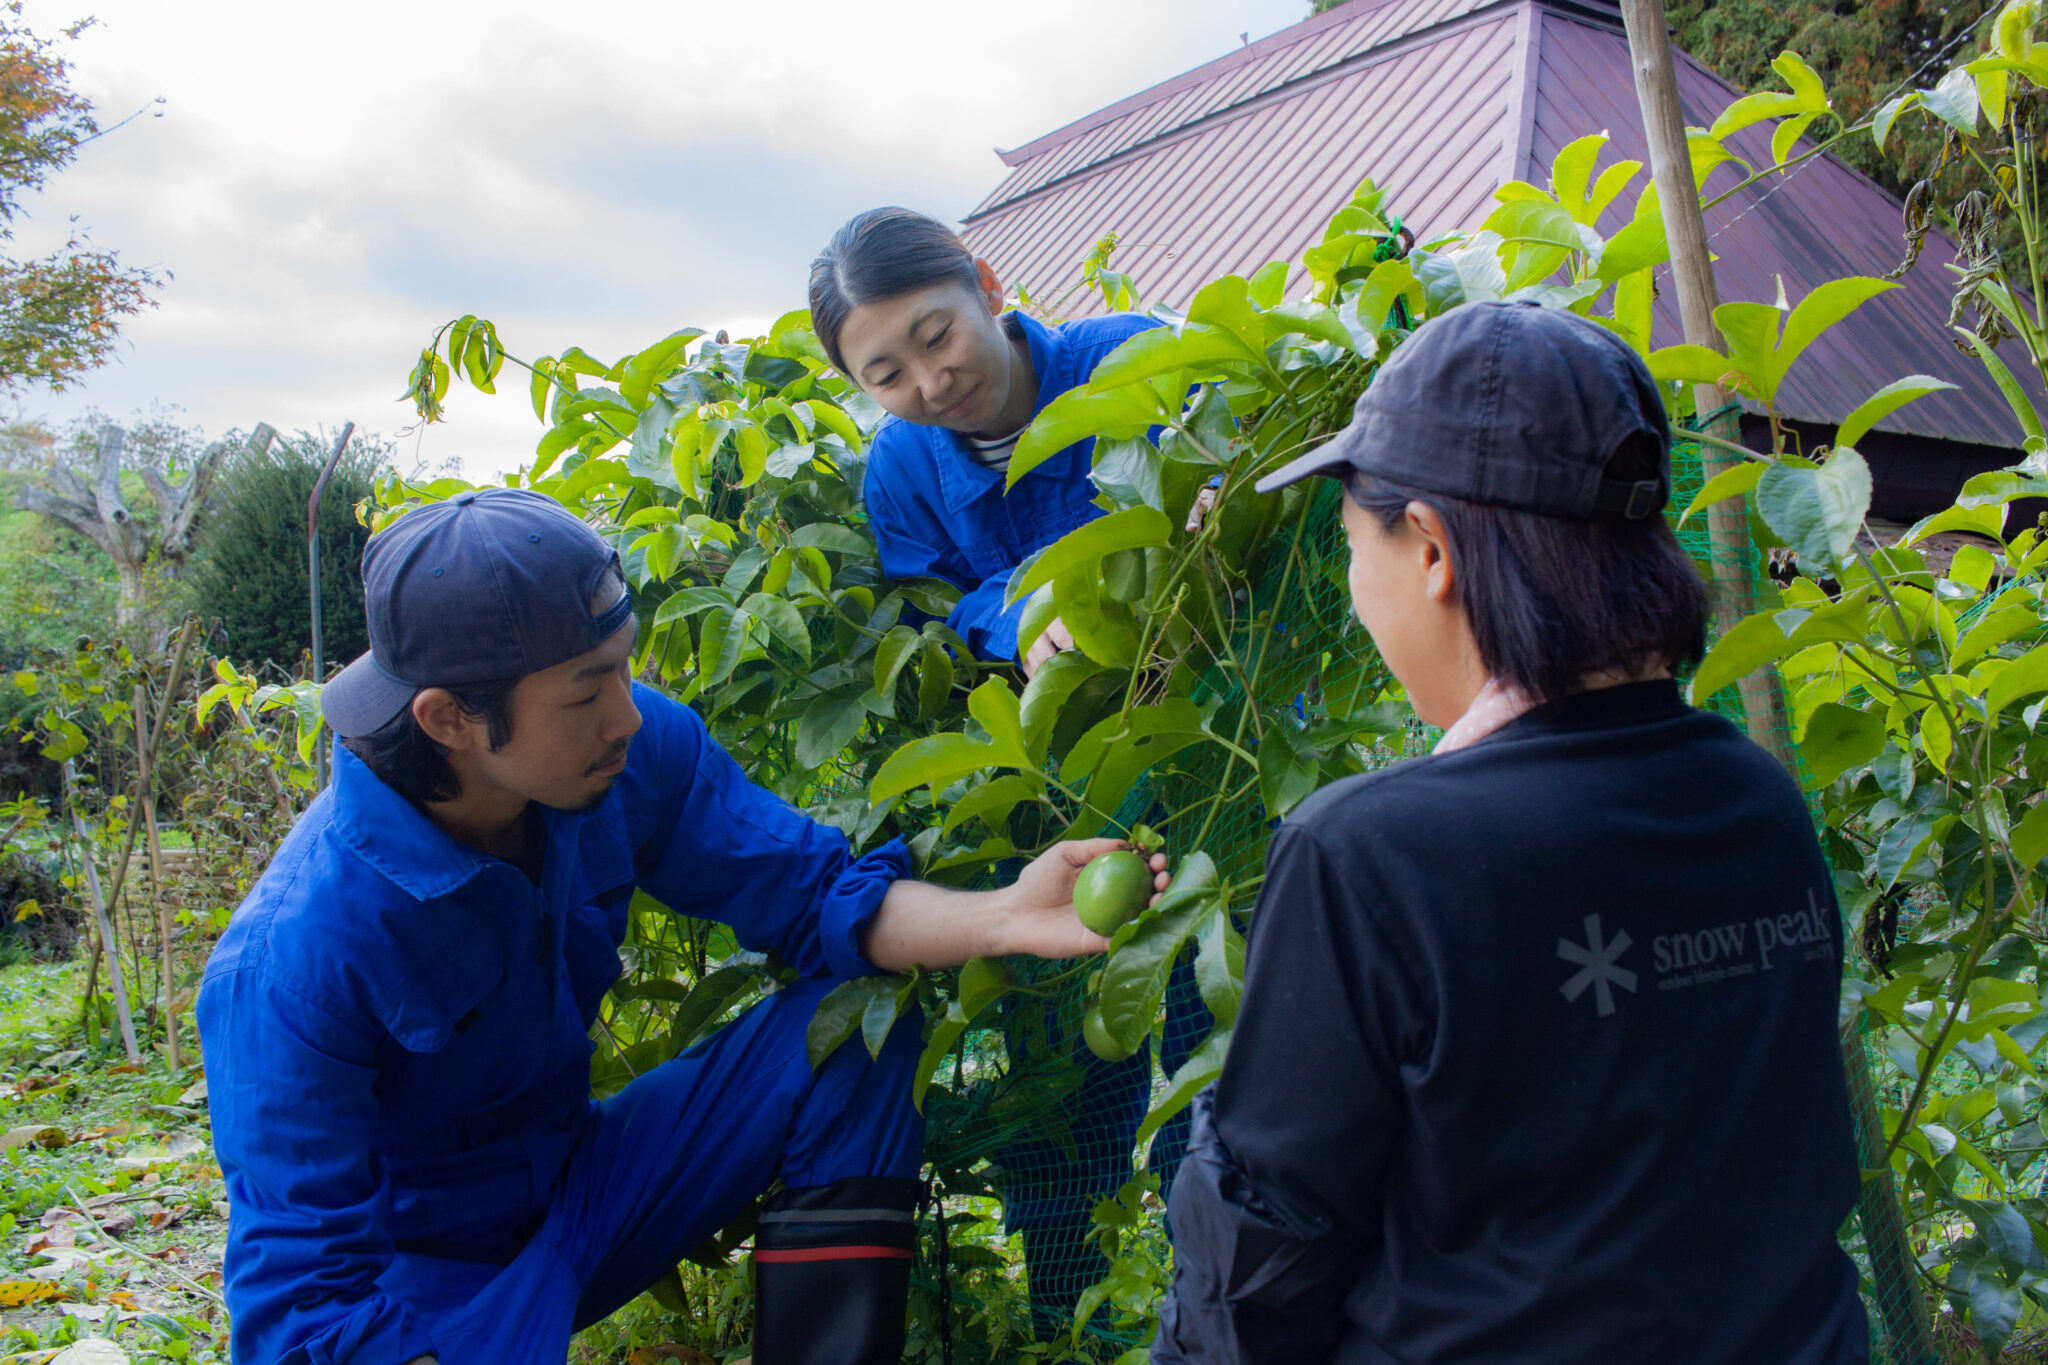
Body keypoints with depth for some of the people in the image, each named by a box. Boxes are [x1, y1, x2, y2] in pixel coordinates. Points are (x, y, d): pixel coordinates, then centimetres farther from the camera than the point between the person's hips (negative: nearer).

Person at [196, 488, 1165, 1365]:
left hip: (577, 1194, 6)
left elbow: (812, 892, -10)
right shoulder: (295, 959, -29)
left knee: (856, 1031, -12)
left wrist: (1001, 919, -28)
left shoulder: (631, 753, -16)